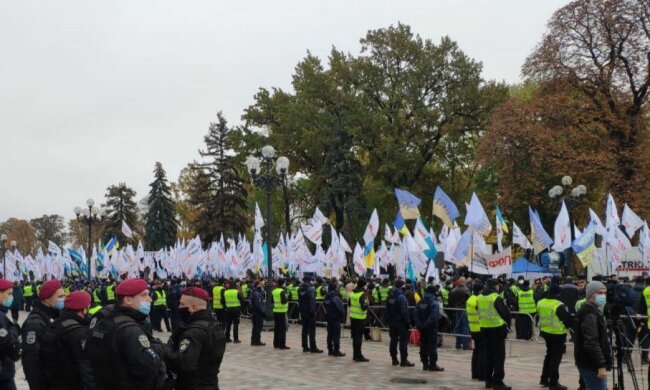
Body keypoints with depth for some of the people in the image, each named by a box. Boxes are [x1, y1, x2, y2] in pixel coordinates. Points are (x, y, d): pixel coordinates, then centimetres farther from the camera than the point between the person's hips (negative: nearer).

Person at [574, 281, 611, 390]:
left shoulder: (592, 311, 16)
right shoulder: (590, 314, -18)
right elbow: (591, 342, -26)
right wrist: (601, 365, -27)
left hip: (588, 362, 10)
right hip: (592, 365, -10)